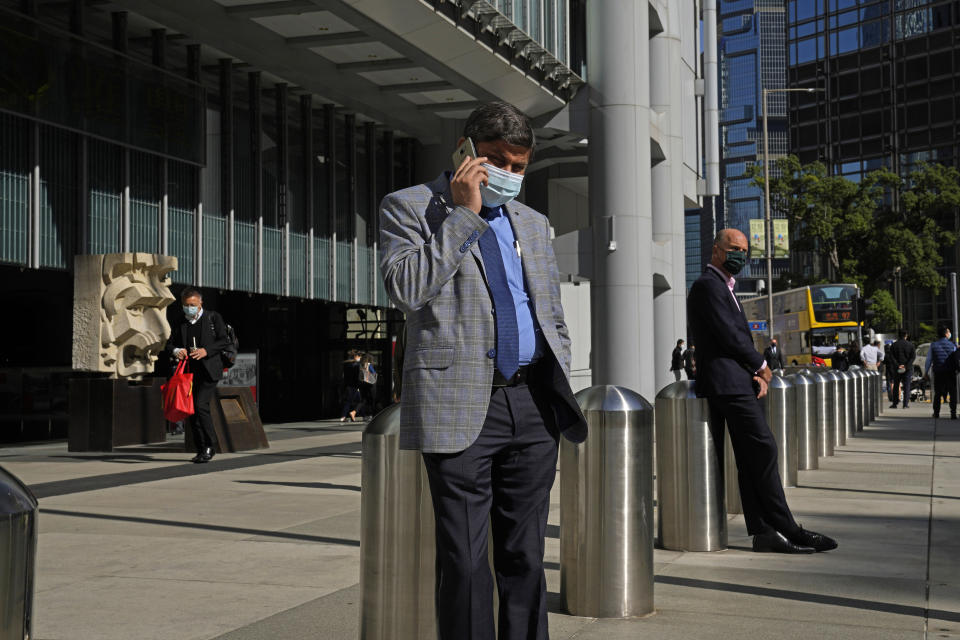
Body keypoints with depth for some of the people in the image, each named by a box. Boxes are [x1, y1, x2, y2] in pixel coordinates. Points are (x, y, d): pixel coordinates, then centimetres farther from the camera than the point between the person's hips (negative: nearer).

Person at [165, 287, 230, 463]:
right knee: (192, 410, 5)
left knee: (200, 405, -19)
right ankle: (201, 450, 14)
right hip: (189, 372, 5)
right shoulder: (180, 321, 13)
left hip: (209, 370, -5)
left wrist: (206, 350, -17)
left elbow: (224, 341, -3)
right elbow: (170, 343, 14)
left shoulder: (213, 317, 2)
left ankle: (210, 446, -7)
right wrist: (176, 351, -10)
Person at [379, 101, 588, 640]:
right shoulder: (410, 207, 3)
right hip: (461, 408, -5)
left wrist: (558, 389, 12)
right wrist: (464, 214, -12)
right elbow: (406, 288, -15)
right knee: (465, 561, -3)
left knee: (526, 555, 10)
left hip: (533, 407, 5)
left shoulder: (533, 224, 20)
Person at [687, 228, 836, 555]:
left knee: (750, 459, 7)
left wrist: (755, 373, 5)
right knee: (763, 450, -11)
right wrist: (761, 366, -3)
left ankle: (763, 530, 7)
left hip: (738, 383, 11)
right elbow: (728, 335, -16)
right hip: (729, 382, -11)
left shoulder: (722, 287, 23)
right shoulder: (708, 285, -9)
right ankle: (787, 530, -8)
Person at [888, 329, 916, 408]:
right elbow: (913, 356, -8)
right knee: (907, 386, 3)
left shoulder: (894, 345, 0)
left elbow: (891, 356, -8)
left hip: (897, 369, 1)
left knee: (896, 386, 10)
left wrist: (897, 365, -13)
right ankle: (906, 404, -3)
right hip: (908, 369, -1)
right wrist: (906, 366, -12)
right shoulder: (910, 345, 0)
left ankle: (894, 403, 12)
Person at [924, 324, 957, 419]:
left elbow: (929, 359, 1)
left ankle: (936, 412, 16)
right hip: (950, 372, -2)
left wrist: (926, 372, 8)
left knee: (937, 394, 13)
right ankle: (953, 413, -7)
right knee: (953, 393, 1)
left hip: (938, 373, 2)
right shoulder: (952, 345, -4)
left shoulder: (933, 345, 0)